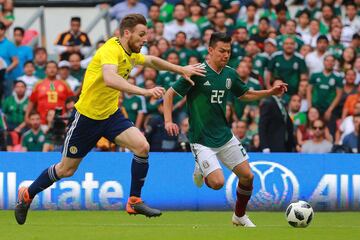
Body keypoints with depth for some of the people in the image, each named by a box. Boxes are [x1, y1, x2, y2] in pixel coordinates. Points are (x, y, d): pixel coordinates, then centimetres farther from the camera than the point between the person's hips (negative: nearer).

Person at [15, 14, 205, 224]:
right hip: (87, 116, -7)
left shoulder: (132, 54, 1)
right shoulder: (111, 49, -26)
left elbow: (152, 60, 25)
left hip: (111, 115, 7)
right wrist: (144, 92, -53)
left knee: (142, 146, -16)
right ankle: (27, 195, 30)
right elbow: (110, 79, -46)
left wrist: (181, 69, 19)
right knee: (66, 170, 6)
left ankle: (135, 201, -4)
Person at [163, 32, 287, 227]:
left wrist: (270, 92, 8)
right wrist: (168, 121, -22)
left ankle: (240, 216, 27)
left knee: (247, 176, 2)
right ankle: (201, 171, 18)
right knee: (218, 182, -19)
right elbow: (169, 94, -9)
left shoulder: (230, 74, 4)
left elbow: (245, 94, 23)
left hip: (224, 136, 6)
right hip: (201, 141, -6)